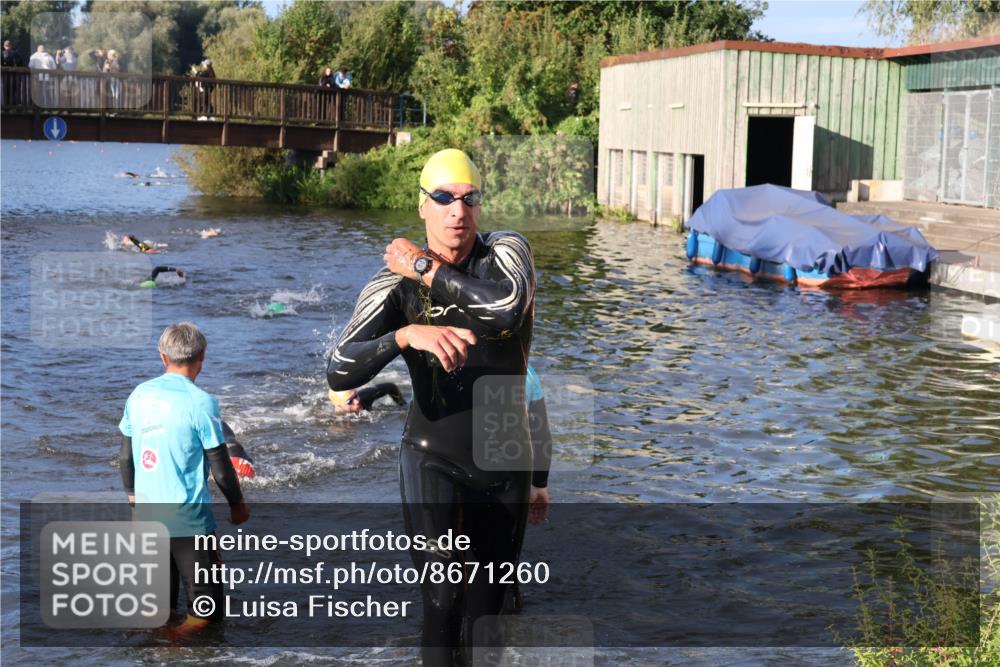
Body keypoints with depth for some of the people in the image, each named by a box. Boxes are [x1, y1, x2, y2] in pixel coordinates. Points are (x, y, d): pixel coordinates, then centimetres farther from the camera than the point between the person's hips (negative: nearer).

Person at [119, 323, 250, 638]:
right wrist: (237, 504, 4)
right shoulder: (200, 402, -15)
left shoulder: (139, 394, 1)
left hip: (147, 510, 6)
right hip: (188, 517, -6)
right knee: (203, 588, 10)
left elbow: (125, 455, 9)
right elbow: (220, 466, -11)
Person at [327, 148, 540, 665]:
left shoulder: (507, 252, -5)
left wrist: (425, 268, -21)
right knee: (442, 599, -20)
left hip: (507, 459, 3)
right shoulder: (394, 285, -11)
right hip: (435, 458, -3)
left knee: (487, 604, 15)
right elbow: (339, 372, -25)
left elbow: (507, 307, -30)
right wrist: (408, 334, -41)